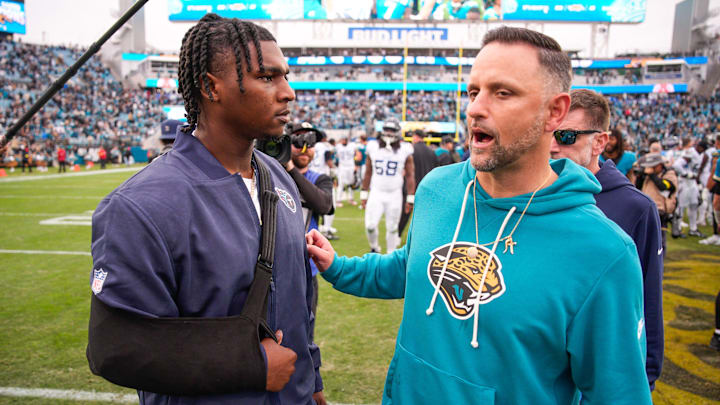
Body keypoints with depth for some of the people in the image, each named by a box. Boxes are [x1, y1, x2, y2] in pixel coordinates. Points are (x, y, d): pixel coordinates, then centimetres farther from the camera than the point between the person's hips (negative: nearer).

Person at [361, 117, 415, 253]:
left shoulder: (404, 150, -2)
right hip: (376, 193, 1)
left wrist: (410, 198, -2)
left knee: (392, 228, 6)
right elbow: (368, 174, 9)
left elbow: (410, 176, 1)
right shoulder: (374, 148, 2)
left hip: (395, 195, -1)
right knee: (370, 225, -6)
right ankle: (374, 248, 21)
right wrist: (364, 194, 9)